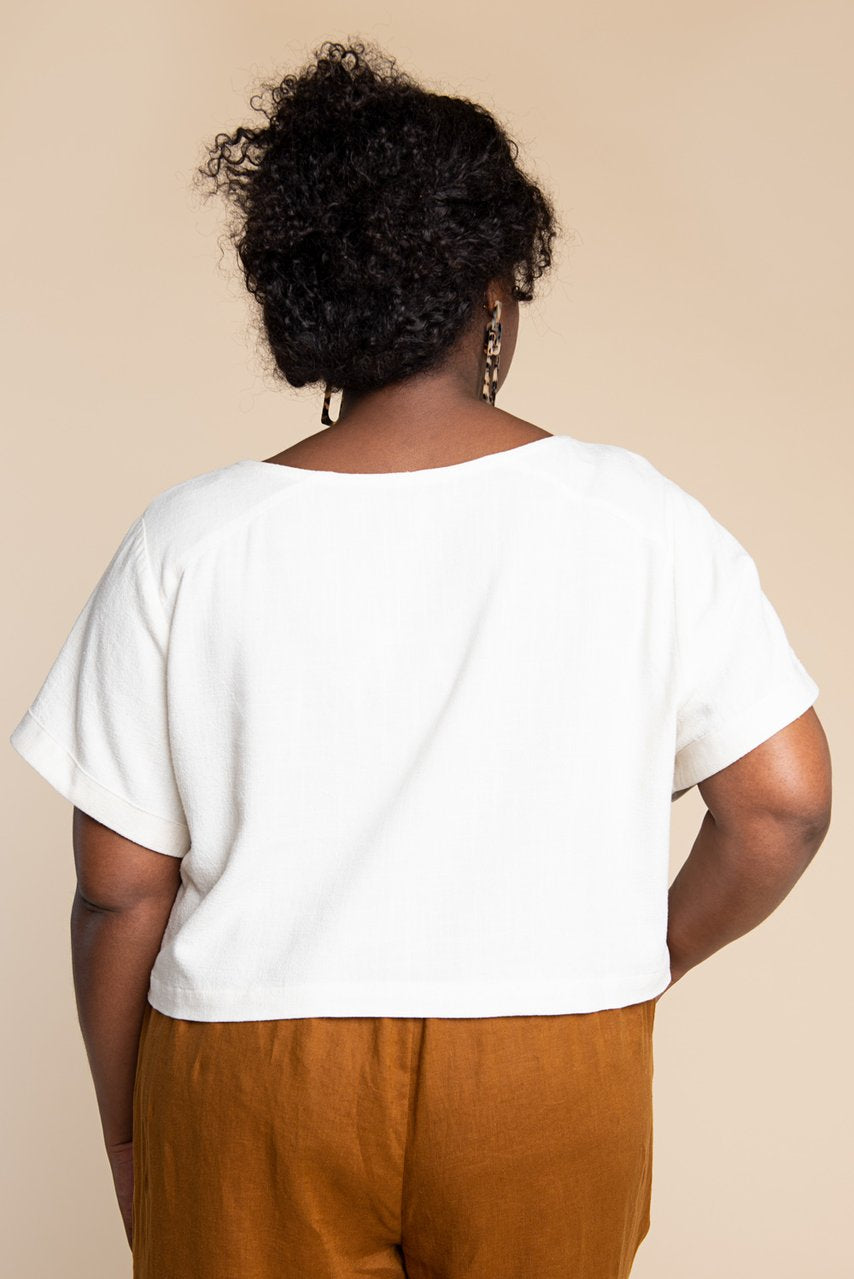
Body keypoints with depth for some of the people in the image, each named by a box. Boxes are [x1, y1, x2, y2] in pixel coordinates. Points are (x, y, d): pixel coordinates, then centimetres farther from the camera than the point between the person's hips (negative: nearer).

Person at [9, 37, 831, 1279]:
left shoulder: (187, 543, -9)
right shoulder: (636, 515, -9)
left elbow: (121, 889, -6)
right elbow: (784, 803, -7)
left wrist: (127, 1131, 8)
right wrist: (639, 967, 9)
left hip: (254, 1083, 0)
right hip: (551, 1083, 1)